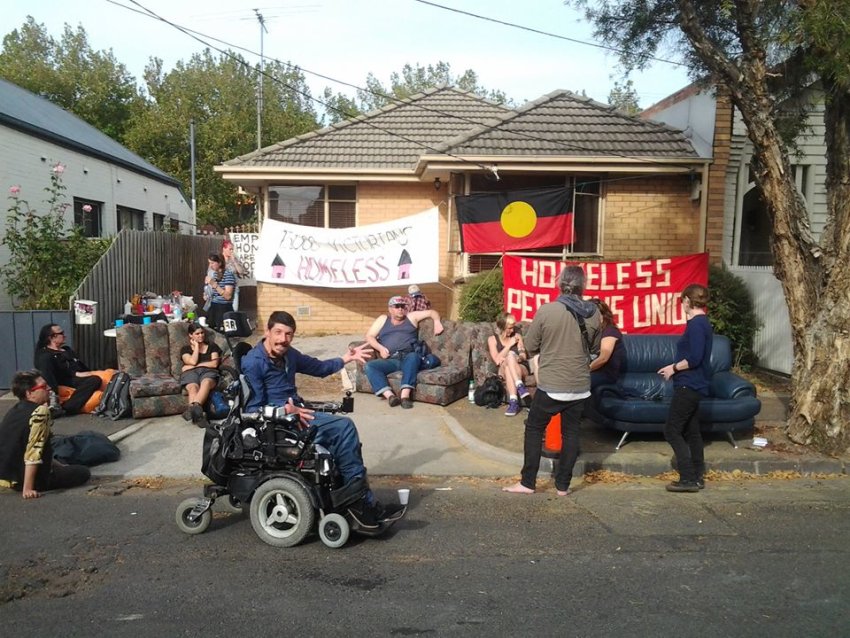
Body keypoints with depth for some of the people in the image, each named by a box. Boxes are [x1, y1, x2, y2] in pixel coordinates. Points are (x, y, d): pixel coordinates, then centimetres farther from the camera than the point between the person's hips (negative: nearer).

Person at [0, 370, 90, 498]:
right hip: (23, 479, -9)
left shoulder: (15, 410, 5)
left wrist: (59, 465, 21)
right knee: (83, 472, 6)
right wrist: (27, 489, -30)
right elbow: (33, 452, -29)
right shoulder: (40, 412, -22)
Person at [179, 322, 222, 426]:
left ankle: (192, 408, -67)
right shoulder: (185, 349, 22)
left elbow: (214, 364, 7)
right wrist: (196, 346, 11)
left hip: (208, 371, 0)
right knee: (193, 388, -39)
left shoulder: (212, 346, 23)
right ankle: (197, 413, -66)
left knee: (206, 383, -41)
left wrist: (195, 365, 2)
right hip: (190, 373, 0)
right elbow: (193, 361, 1)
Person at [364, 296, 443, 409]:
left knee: (413, 356, -38)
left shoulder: (411, 317, 21)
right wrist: (380, 348, -2)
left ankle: (405, 395, -48)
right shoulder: (383, 319, 23)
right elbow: (369, 336, 16)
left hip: (408, 357, -2)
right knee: (370, 366, -27)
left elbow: (432, 312, 23)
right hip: (390, 360, 2)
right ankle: (390, 395, -41)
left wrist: (437, 322, 0)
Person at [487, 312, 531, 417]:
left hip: (521, 368, 1)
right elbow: (497, 360, -5)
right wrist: (509, 345, -9)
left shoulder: (517, 336, 13)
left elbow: (523, 356, 5)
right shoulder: (492, 339, 7)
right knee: (510, 355, -34)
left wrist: (509, 359, -16)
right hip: (503, 371, -1)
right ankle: (520, 386, -49)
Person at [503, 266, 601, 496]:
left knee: (534, 429, 11)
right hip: (579, 385, 3)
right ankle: (563, 485, 18)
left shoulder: (546, 311, -14)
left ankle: (527, 483, 13)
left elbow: (530, 346, -4)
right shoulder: (593, 313, -3)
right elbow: (593, 346, 11)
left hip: (551, 385, -3)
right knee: (571, 433, 12)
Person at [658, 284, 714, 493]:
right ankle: (697, 477, 19)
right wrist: (675, 367, 16)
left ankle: (688, 478, -4)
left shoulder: (696, 324, -17)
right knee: (691, 431, 14)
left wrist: (674, 368, -11)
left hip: (689, 385, -10)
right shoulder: (703, 323, 13)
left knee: (672, 430, -5)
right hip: (695, 385, 10)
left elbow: (694, 359, -23)